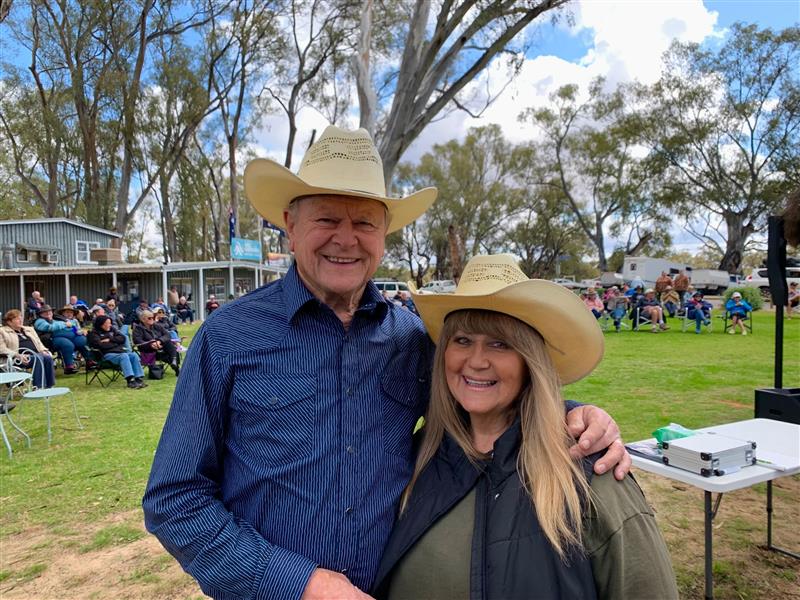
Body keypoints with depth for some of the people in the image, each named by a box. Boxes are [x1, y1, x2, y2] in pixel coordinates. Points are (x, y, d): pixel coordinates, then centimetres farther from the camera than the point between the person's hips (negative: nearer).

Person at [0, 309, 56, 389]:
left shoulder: (29, 329, 30)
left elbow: (39, 344, 26)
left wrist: (44, 351, 2)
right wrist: (18, 355, -18)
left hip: (36, 354, 5)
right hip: (20, 358, -5)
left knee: (48, 358, -30)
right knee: (38, 358, -36)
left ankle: (49, 387, -33)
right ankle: (39, 388, -42)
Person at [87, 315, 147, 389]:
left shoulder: (111, 329, 22)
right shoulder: (94, 333, 3)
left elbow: (122, 338, 11)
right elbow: (100, 345, -13)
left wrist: (110, 339, -4)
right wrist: (115, 343, -5)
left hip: (120, 351, 6)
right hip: (107, 354, -6)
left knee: (134, 355, -21)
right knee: (124, 356, -33)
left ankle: (139, 379, -27)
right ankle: (130, 380, -41)